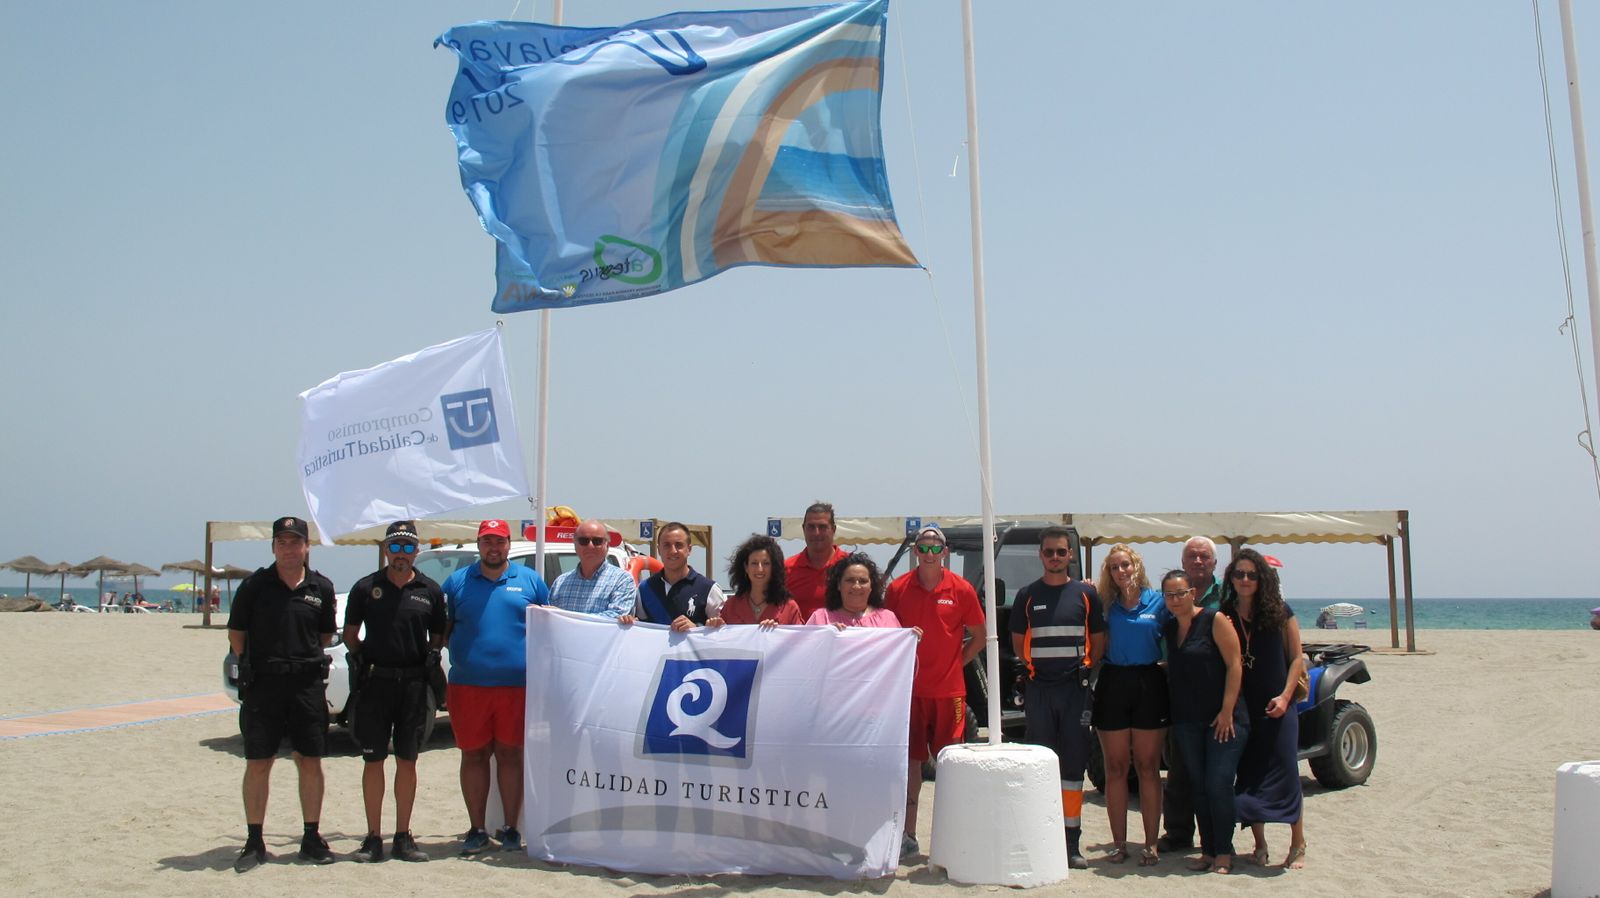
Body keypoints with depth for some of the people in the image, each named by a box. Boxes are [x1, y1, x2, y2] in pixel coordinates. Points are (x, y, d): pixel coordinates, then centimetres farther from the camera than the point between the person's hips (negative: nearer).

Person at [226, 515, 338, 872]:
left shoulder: (321, 588, 5)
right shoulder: (254, 585, 1)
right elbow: (236, 634, 8)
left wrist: (307, 660, 9)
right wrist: (257, 663, 5)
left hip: (308, 684, 1)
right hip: (262, 685, -1)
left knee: (310, 762, 5)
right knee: (257, 763, 3)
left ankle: (311, 838, 16)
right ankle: (254, 843, 12)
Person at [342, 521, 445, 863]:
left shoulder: (430, 591, 6)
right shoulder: (366, 587, 4)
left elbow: (438, 635, 14)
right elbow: (350, 633, 12)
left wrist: (431, 657, 0)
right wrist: (360, 656, -1)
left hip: (414, 683, 1)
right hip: (375, 681, -1)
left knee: (407, 760, 6)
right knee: (373, 759, 3)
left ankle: (403, 836, 14)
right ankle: (373, 837, 10)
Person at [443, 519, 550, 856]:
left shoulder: (530, 580, 10)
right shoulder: (457, 582, 11)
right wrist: (455, 654, -2)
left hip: (517, 684, -1)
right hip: (467, 685, 1)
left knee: (510, 754, 4)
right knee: (473, 755, 6)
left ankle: (511, 828, 13)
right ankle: (476, 830, 15)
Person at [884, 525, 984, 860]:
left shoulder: (961, 589, -1)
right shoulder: (897, 588, 1)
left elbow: (978, 637, 9)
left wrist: (956, 664, 2)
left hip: (949, 690, -1)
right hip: (909, 688, 1)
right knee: (910, 760, 5)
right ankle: (908, 835, 12)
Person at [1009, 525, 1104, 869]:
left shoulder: (1086, 594, 5)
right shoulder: (1027, 595, 6)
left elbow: (1097, 641, 10)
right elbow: (1019, 643, 13)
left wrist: (1081, 667, 2)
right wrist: (1039, 666, 5)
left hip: (1075, 688, 0)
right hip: (1039, 689, 0)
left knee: (1074, 764, 2)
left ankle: (1072, 843, 7)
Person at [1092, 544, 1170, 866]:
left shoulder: (1158, 601, 2)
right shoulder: (1107, 605, 6)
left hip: (1149, 684, -2)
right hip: (1113, 685, 2)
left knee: (1148, 767, 3)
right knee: (1115, 769, 5)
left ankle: (1151, 843, 10)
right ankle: (1119, 843, 12)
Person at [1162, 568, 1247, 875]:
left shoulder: (1214, 620, -7)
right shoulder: (1168, 628, 11)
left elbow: (1234, 665, -11)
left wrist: (1227, 710, -16)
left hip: (1222, 718, -6)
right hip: (1186, 720, 6)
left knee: (1219, 784, -7)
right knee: (1199, 786, 8)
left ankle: (1224, 852, 3)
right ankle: (1208, 850, 15)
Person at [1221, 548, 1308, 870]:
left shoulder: (1279, 611, -2)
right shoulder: (1223, 615, 3)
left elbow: (1297, 657, 0)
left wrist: (1285, 696, -11)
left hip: (1277, 707, -2)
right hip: (1242, 708, 2)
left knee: (1285, 775, -3)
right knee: (1248, 777, 5)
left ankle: (1298, 847, 7)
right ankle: (1259, 846, 16)